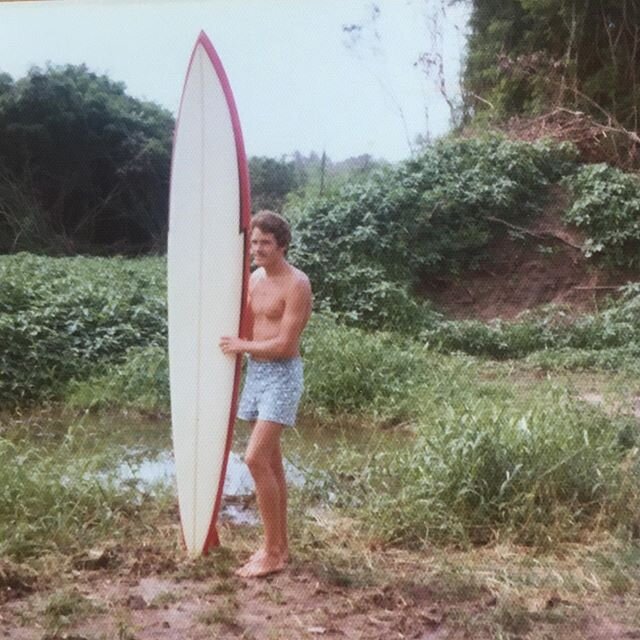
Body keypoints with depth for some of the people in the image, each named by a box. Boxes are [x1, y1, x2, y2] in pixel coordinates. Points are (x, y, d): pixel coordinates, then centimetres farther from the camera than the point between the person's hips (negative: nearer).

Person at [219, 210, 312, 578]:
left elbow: (284, 344, -19)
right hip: (256, 372, 8)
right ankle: (280, 544, 23)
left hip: (282, 375, -8)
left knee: (256, 458, -14)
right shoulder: (255, 278, 10)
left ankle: (274, 553, -2)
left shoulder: (296, 284, -15)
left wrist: (240, 346, -11)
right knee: (271, 461, 12)